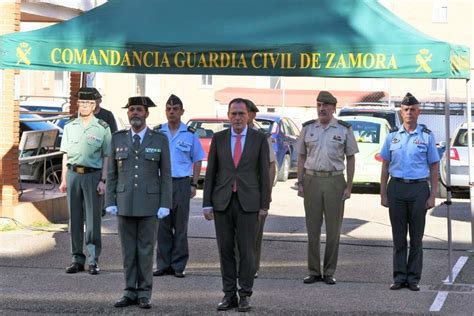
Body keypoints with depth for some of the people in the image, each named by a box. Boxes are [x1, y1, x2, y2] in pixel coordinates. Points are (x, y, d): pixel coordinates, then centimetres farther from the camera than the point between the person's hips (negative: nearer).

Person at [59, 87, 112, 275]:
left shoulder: (102, 128, 1)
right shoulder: (70, 127, 11)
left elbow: (106, 157, 1)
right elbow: (66, 155, 14)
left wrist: (103, 181, -8)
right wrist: (64, 180, 10)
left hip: (93, 175, -3)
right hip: (73, 174, 3)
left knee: (93, 219, -4)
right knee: (75, 219, 6)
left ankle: (93, 260, 0)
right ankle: (77, 259, 13)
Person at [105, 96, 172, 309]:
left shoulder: (160, 140, 1)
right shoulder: (118, 139, 6)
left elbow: (165, 175, 0)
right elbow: (112, 174, 8)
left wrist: (165, 204, -6)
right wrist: (110, 202, 1)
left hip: (149, 203, -2)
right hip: (125, 203, 2)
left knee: (146, 250, 1)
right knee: (128, 250, 6)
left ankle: (144, 294, 8)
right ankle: (130, 293, 13)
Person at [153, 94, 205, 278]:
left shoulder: (190, 134, 4)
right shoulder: (157, 133, 7)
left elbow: (197, 161, 8)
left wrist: (193, 184, 0)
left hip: (181, 182, -1)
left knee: (180, 226, 2)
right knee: (162, 225, 3)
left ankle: (178, 266, 8)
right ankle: (163, 264, 10)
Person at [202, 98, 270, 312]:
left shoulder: (259, 139, 3)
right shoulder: (218, 139, 6)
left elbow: (264, 172, 2)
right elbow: (210, 172, 7)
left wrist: (264, 205, -2)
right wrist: (206, 204, 2)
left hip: (248, 202, -2)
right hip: (222, 201, 2)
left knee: (246, 250, -1)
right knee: (225, 250, 4)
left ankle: (245, 296, 8)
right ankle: (229, 295, 12)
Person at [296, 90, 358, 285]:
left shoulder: (344, 129, 2)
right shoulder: (308, 128, 7)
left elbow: (350, 159, 4)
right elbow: (302, 157, 11)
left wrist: (349, 186, -2)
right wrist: (300, 183, 3)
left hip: (335, 181, -1)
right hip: (312, 180, 2)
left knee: (333, 229, 2)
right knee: (312, 228, 4)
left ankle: (329, 272, 10)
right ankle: (313, 272, 12)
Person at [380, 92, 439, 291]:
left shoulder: (426, 136, 4)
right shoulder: (392, 137, 8)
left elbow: (434, 168, 3)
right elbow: (385, 166, 11)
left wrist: (432, 195, -4)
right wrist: (383, 194, 4)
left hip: (419, 188, -1)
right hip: (396, 187, 2)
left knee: (416, 236, 3)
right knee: (398, 236, 5)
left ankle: (413, 278, 9)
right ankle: (399, 277, 11)